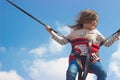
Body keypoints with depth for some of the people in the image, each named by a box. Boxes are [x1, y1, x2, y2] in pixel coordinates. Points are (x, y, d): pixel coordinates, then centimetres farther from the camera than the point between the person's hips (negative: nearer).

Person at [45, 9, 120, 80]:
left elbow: (107, 43, 25)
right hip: (77, 58, -1)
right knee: (71, 72, -33)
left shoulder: (95, 32, 24)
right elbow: (63, 41, 22)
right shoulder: (75, 32, 21)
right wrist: (51, 32, 18)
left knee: (102, 73, -26)